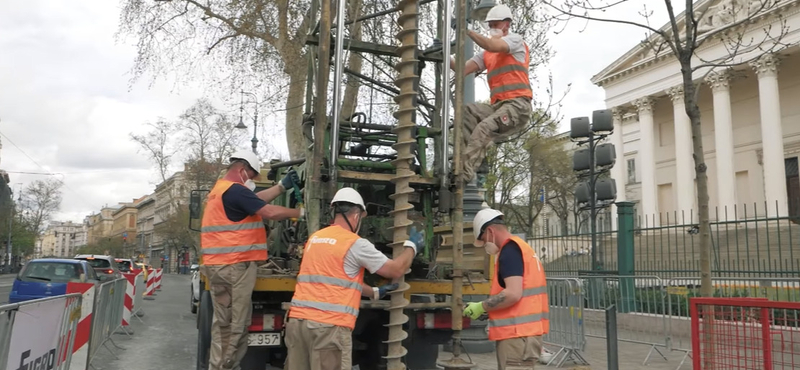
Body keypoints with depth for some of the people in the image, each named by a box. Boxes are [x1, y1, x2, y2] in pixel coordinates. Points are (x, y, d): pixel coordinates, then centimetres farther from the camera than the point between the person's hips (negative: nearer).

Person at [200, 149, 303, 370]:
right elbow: (270, 212, -16)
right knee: (236, 324, -4)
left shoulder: (220, 189, 20)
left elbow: (257, 201, 23)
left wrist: (283, 186, 21)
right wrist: (300, 213, -3)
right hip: (235, 265, -10)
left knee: (223, 322, 12)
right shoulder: (235, 190, -13)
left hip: (219, 265, 10)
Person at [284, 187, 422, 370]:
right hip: (329, 325, -7)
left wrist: (374, 292, 34)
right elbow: (396, 271, 4)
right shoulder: (355, 243, -5)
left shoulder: (314, 238, 17)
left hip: (297, 319, 7)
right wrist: (411, 245, 21)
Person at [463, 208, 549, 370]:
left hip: (517, 334, -10)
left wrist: (481, 307, -12)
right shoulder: (521, 247, 18)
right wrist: (490, 310, 17)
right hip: (523, 332, 10)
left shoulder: (509, 250, -12)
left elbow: (513, 294, -23)